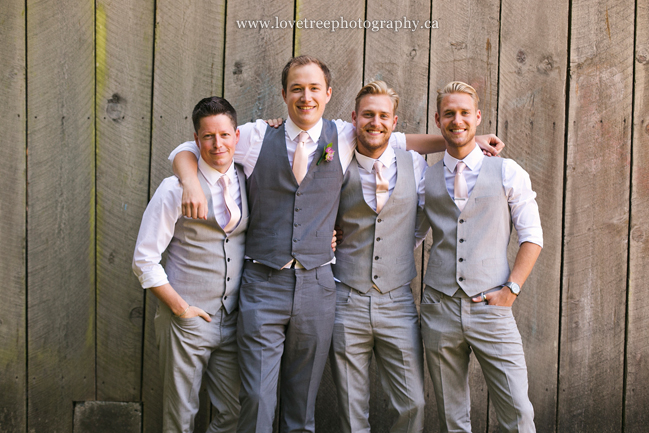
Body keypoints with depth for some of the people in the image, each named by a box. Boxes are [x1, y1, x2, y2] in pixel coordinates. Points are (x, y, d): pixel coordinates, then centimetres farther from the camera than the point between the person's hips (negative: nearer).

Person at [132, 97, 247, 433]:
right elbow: (144, 260, -8)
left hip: (233, 320, 4)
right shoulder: (176, 189, -8)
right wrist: (180, 308, -12)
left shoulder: (248, 183, 5)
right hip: (187, 319, -4)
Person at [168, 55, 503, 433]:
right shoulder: (257, 137, 5)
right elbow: (186, 150, 12)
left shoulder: (344, 137, 8)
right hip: (263, 284, -1)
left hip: (317, 287, 1)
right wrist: (191, 183, -9)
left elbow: (397, 140, 22)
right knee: (257, 398, -2)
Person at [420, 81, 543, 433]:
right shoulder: (425, 178, 9)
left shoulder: (507, 172, 4)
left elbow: (532, 236, 5)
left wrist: (511, 289, -5)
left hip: (491, 310, -1)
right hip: (439, 311, 2)